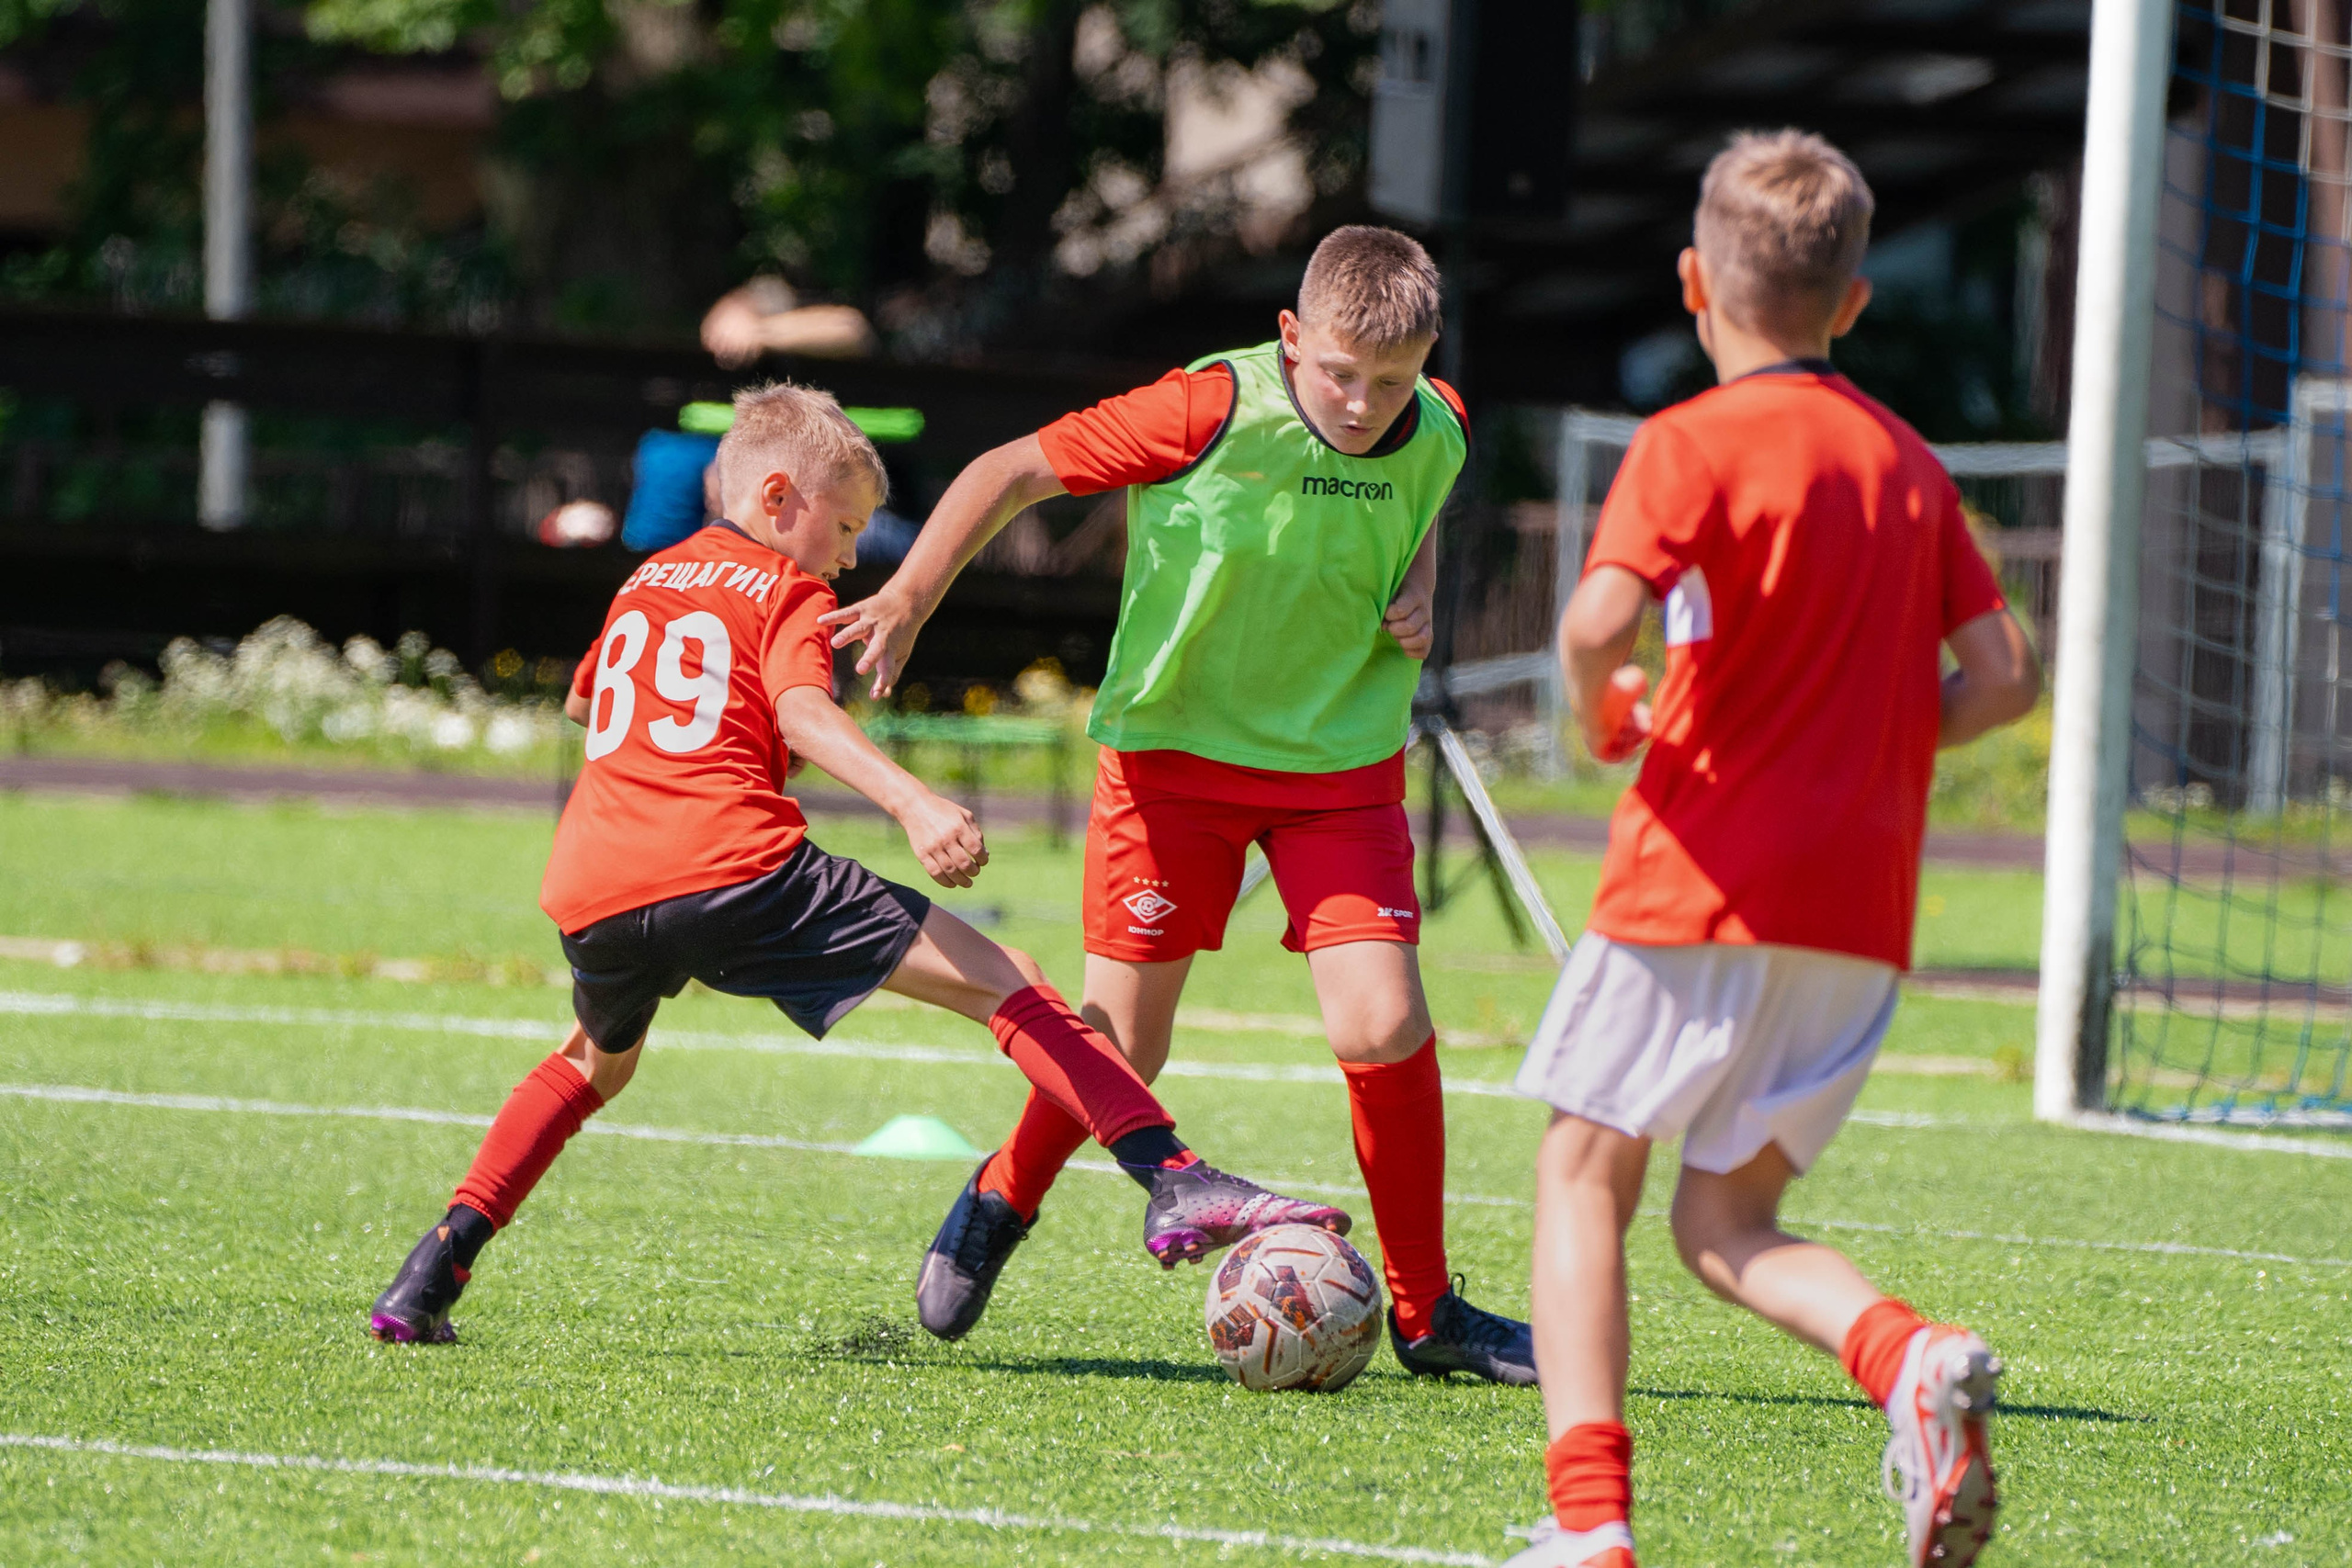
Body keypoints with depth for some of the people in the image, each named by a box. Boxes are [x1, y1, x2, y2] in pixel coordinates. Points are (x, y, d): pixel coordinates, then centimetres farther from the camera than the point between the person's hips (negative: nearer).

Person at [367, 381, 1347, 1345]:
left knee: (598, 1061, 37)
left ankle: (434, 1270, 25)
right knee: (1000, 983, -5)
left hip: (589, 892, 6)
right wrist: (912, 803, -27)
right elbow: (803, 712, -13)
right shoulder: (789, 593, 9)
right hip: (734, 869, -6)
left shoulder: (643, 583, 29)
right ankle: (1175, 1183, -21)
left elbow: (581, 703, 48)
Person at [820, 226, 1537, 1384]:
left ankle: (1425, 1313, 3)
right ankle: (1006, 1199, 34)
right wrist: (907, 601, -20)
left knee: (1382, 1026, -13)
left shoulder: (1436, 437, -7)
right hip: (1174, 746, -3)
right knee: (1122, 1046, 1)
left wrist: (1417, 593, -1)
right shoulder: (1217, 411, -21)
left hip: (1343, 758, 3)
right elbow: (1013, 470, -13)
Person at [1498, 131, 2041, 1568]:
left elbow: (1600, 622, -21)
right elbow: (2005, 677, 11)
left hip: (1706, 873, -5)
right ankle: (1907, 1354, -18)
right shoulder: (1912, 463, 14)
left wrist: (1601, 716, -1)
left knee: (1586, 1172, 7)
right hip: (1866, 904, 5)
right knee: (1728, 1219, 12)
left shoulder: (1697, 443, -5)